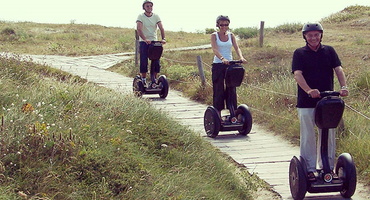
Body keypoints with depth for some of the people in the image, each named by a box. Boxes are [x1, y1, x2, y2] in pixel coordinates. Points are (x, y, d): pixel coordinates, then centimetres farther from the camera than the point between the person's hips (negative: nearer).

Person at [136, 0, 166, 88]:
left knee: (156, 62, -2)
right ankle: (143, 80, 4)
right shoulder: (141, 16, -6)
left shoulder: (156, 16, 3)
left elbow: (161, 28, -6)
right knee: (143, 62, -6)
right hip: (143, 42, -3)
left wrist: (163, 39, -25)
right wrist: (145, 39, -36)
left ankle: (154, 80, 9)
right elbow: (139, 29, -20)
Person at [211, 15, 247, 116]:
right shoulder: (214, 36, -2)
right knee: (219, 90, -1)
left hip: (230, 65, 3)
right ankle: (218, 115, 5)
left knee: (232, 90, 2)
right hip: (218, 65, -3)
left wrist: (241, 57, -25)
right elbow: (215, 49, -18)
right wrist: (222, 58, -37)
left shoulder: (231, 35, 8)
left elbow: (237, 48, -4)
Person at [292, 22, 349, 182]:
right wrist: (309, 90, -30)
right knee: (308, 137, 1)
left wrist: (343, 87, -22)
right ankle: (309, 169, 8)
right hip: (306, 102, -2)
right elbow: (297, 74, -13)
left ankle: (327, 167, 20)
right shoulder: (299, 53, 0)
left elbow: (338, 69, -3)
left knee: (328, 136, 8)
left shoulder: (329, 51, 8)